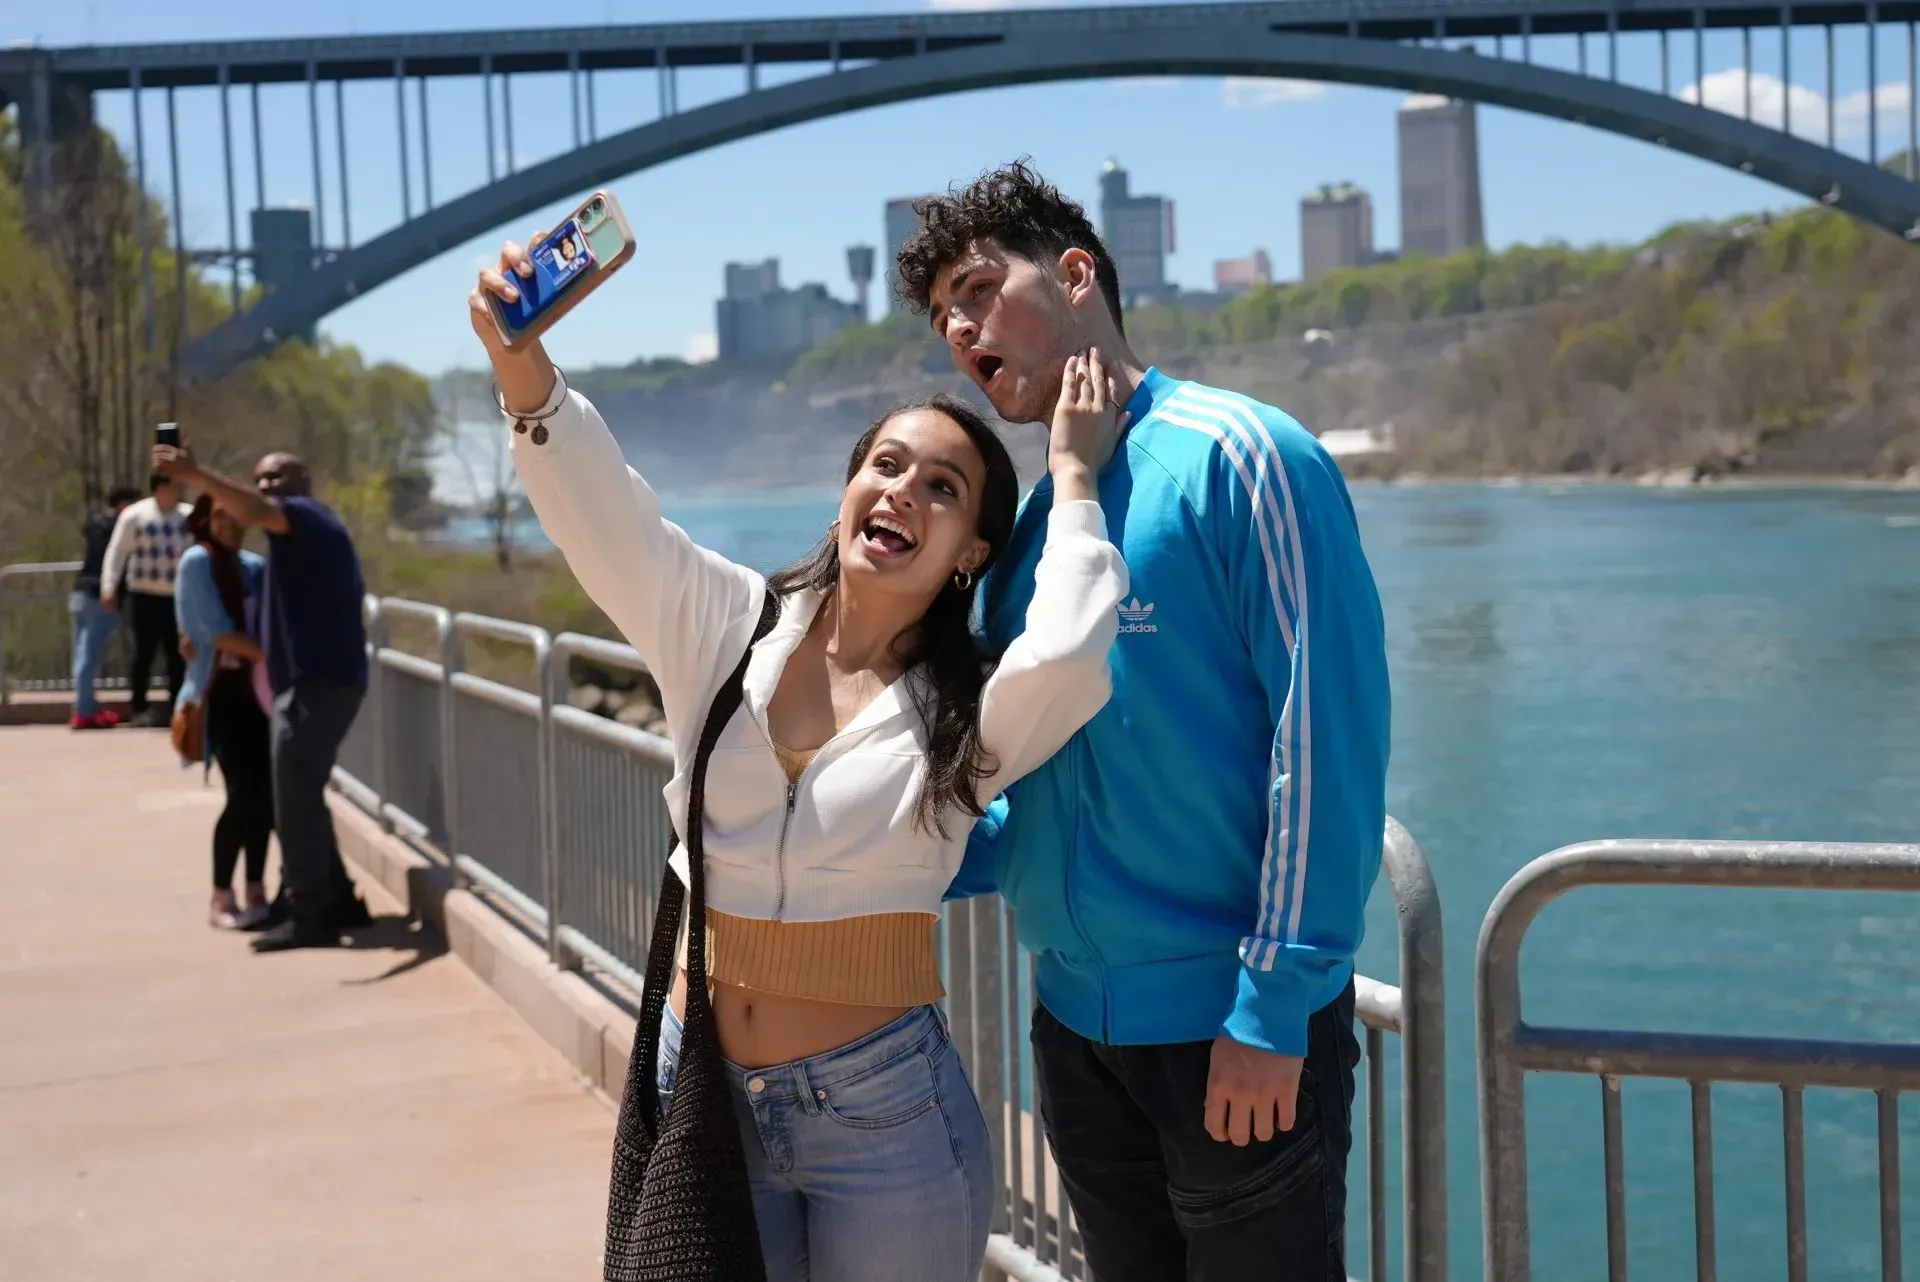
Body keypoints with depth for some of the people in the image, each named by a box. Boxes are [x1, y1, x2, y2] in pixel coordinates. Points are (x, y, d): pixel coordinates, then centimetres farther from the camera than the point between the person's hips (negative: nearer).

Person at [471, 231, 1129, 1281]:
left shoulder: (970, 712, -6)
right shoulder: (726, 628, 1)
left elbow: (1068, 658, -29)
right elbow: (596, 506, -13)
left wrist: (1071, 476, -17)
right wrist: (520, 359, -31)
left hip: (884, 1112, -2)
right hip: (702, 1089, 3)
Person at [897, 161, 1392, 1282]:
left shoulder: (1237, 456, -12)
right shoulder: (1028, 523, 10)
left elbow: (1327, 738, -17)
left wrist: (1274, 1008, -19)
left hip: (1240, 1029, -7)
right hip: (1077, 1023, 7)